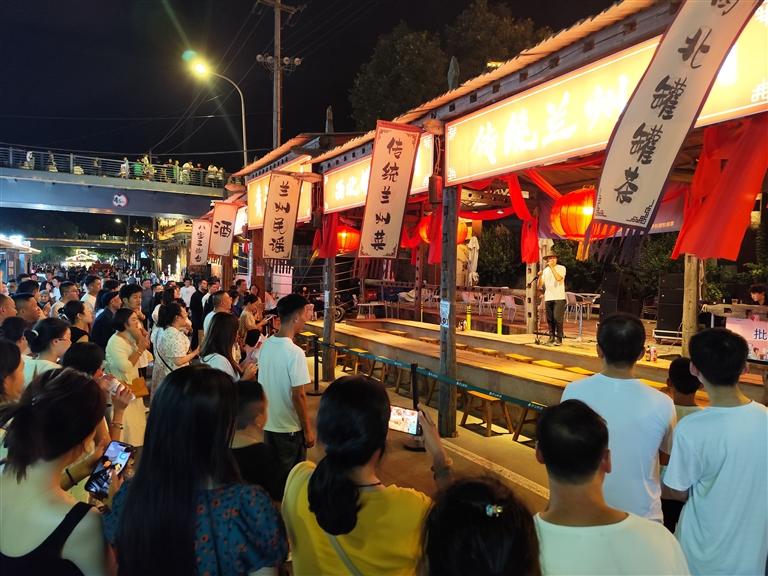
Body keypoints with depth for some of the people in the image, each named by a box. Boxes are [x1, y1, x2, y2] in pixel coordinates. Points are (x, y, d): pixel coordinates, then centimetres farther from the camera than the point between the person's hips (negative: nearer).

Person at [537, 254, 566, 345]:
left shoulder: (561, 268, 2)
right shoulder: (545, 270, 16)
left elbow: (559, 278, -19)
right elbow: (540, 286, 12)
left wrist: (552, 267, -14)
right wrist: (540, 276, -6)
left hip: (559, 298, -5)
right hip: (548, 298, 5)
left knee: (557, 319, -10)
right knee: (550, 319, 5)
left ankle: (559, 339, -4)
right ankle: (551, 337, 14)